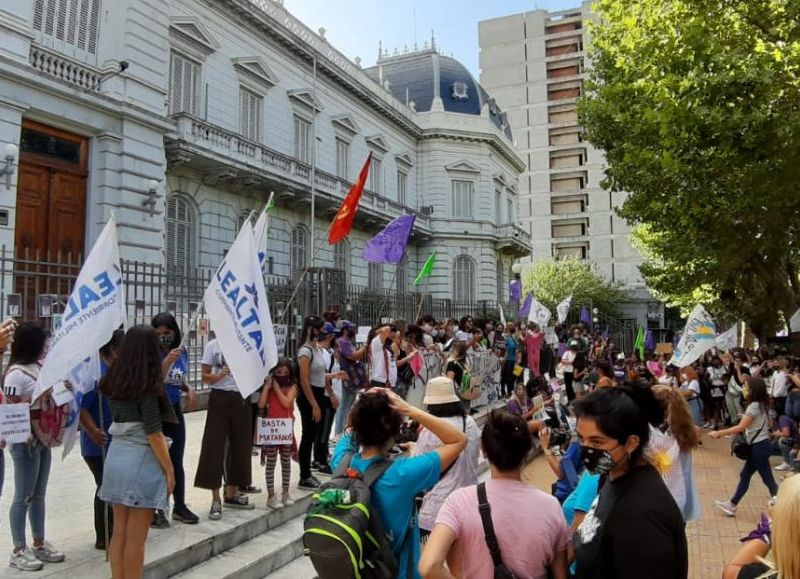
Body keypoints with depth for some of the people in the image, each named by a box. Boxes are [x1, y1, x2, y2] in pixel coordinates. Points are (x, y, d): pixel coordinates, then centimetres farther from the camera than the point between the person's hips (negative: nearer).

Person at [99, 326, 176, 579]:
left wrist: (166, 366, 25)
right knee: (135, 537, 4)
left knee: (119, 532, 15)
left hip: (116, 457, 7)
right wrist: (169, 469, -9)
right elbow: (153, 434, -16)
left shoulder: (114, 381, 4)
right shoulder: (146, 384, -15)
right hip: (141, 461, -7)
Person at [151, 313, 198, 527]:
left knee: (177, 462, 13)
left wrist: (189, 389, -2)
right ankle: (154, 509, 16)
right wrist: (167, 361, -32)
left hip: (175, 411, 5)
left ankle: (179, 506, 26)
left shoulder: (182, 352, 3)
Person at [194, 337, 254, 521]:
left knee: (239, 446, 10)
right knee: (214, 448, -3)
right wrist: (219, 376, -20)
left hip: (241, 398, 3)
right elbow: (205, 376, -1)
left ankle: (231, 495, 25)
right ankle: (216, 500, 7)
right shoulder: (213, 345, -3)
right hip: (220, 399, -3)